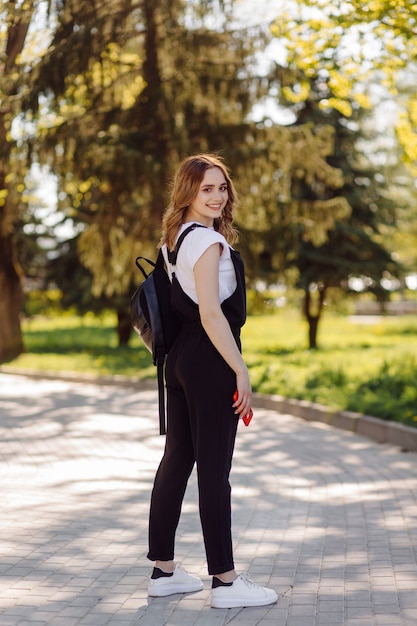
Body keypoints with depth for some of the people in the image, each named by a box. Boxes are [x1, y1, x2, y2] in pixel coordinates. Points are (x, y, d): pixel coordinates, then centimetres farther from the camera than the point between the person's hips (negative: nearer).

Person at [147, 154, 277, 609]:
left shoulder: (175, 238, 15)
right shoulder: (207, 240, -15)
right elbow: (211, 314, -21)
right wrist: (241, 371, -18)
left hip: (180, 358, 10)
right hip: (209, 362, -10)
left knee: (176, 460, 13)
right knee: (214, 470, -4)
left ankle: (163, 570, 21)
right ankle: (224, 580, 4)